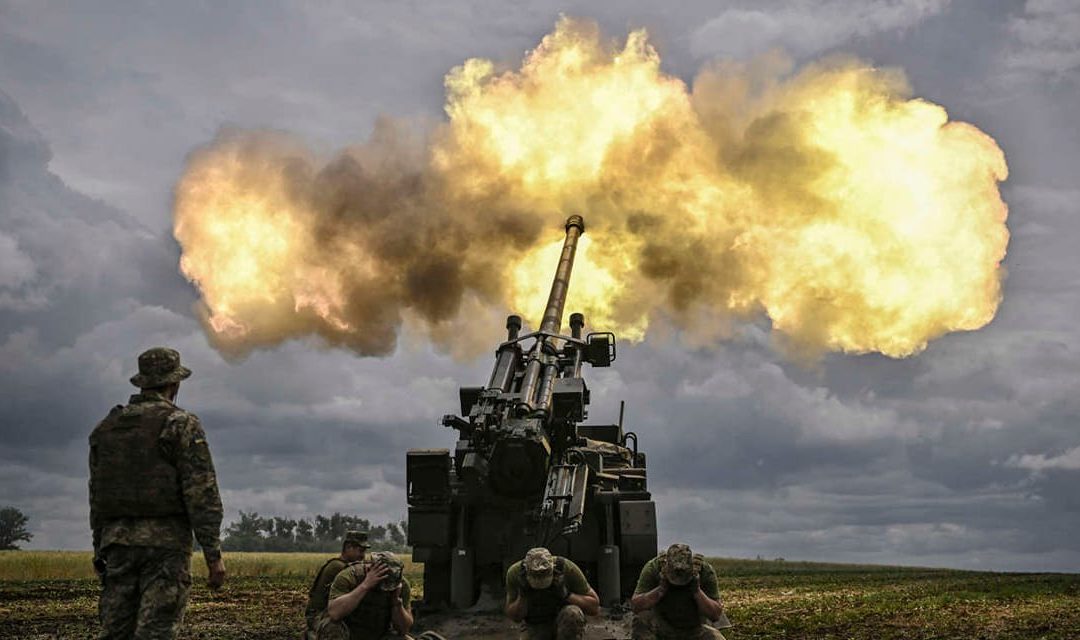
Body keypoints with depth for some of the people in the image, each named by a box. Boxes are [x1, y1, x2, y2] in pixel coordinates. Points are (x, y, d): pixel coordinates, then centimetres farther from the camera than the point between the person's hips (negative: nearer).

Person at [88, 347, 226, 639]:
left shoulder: (106, 428, 13)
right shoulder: (181, 425, -5)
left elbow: (96, 497, 16)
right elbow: (202, 494, -11)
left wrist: (100, 549, 23)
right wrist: (213, 553, -9)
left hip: (117, 539, 5)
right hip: (166, 540, -5)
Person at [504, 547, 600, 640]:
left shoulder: (567, 568, -23)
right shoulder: (515, 572, -18)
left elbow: (594, 607, -17)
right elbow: (515, 617, -8)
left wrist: (566, 594, -32)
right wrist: (522, 595, -27)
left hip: (567, 623, -1)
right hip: (536, 627, 1)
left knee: (572, 613, -36)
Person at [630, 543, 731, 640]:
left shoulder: (706, 570, -20)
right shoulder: (653, 568, -21)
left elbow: (716, 615, -20)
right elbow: (635, 606, -23)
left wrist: (697, 591, -35)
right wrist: (661, 588, -36)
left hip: (694, 631, 1)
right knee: (642, 619, -31)